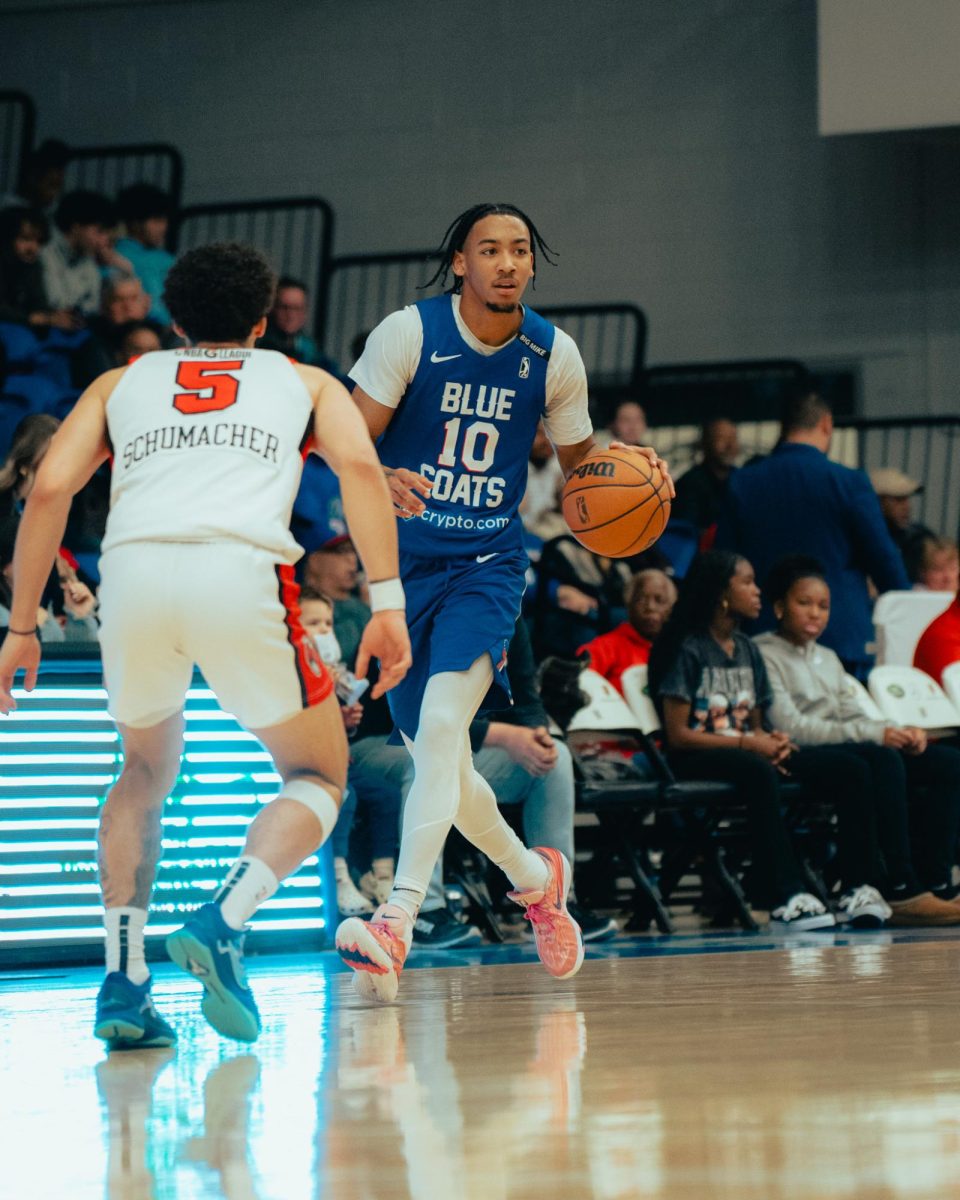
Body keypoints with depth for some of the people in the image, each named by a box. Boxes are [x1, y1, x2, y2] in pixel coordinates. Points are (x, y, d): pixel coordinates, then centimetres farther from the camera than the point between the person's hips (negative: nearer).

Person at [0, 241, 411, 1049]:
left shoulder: (122, 383, 31)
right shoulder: (305, 382, 29)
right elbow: (360, 466, 8)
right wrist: (387, 602, 2)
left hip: (134, 567, 2)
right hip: (243, 572, -2)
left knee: (147, 775, 27)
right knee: (319, 777, 17)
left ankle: (123, 982, 12)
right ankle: (224, 922, -10)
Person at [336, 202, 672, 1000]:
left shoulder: (553, 355, -2)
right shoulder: (409, 334, -8)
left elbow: (579, 460, 13)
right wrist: (380, 483, -32)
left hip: (488, 563, -1)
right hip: (404, 560, 1)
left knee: (441, 723, -25)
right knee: (437, 758, 8)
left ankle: (397, 925, -32)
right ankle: (533, 876, 35)